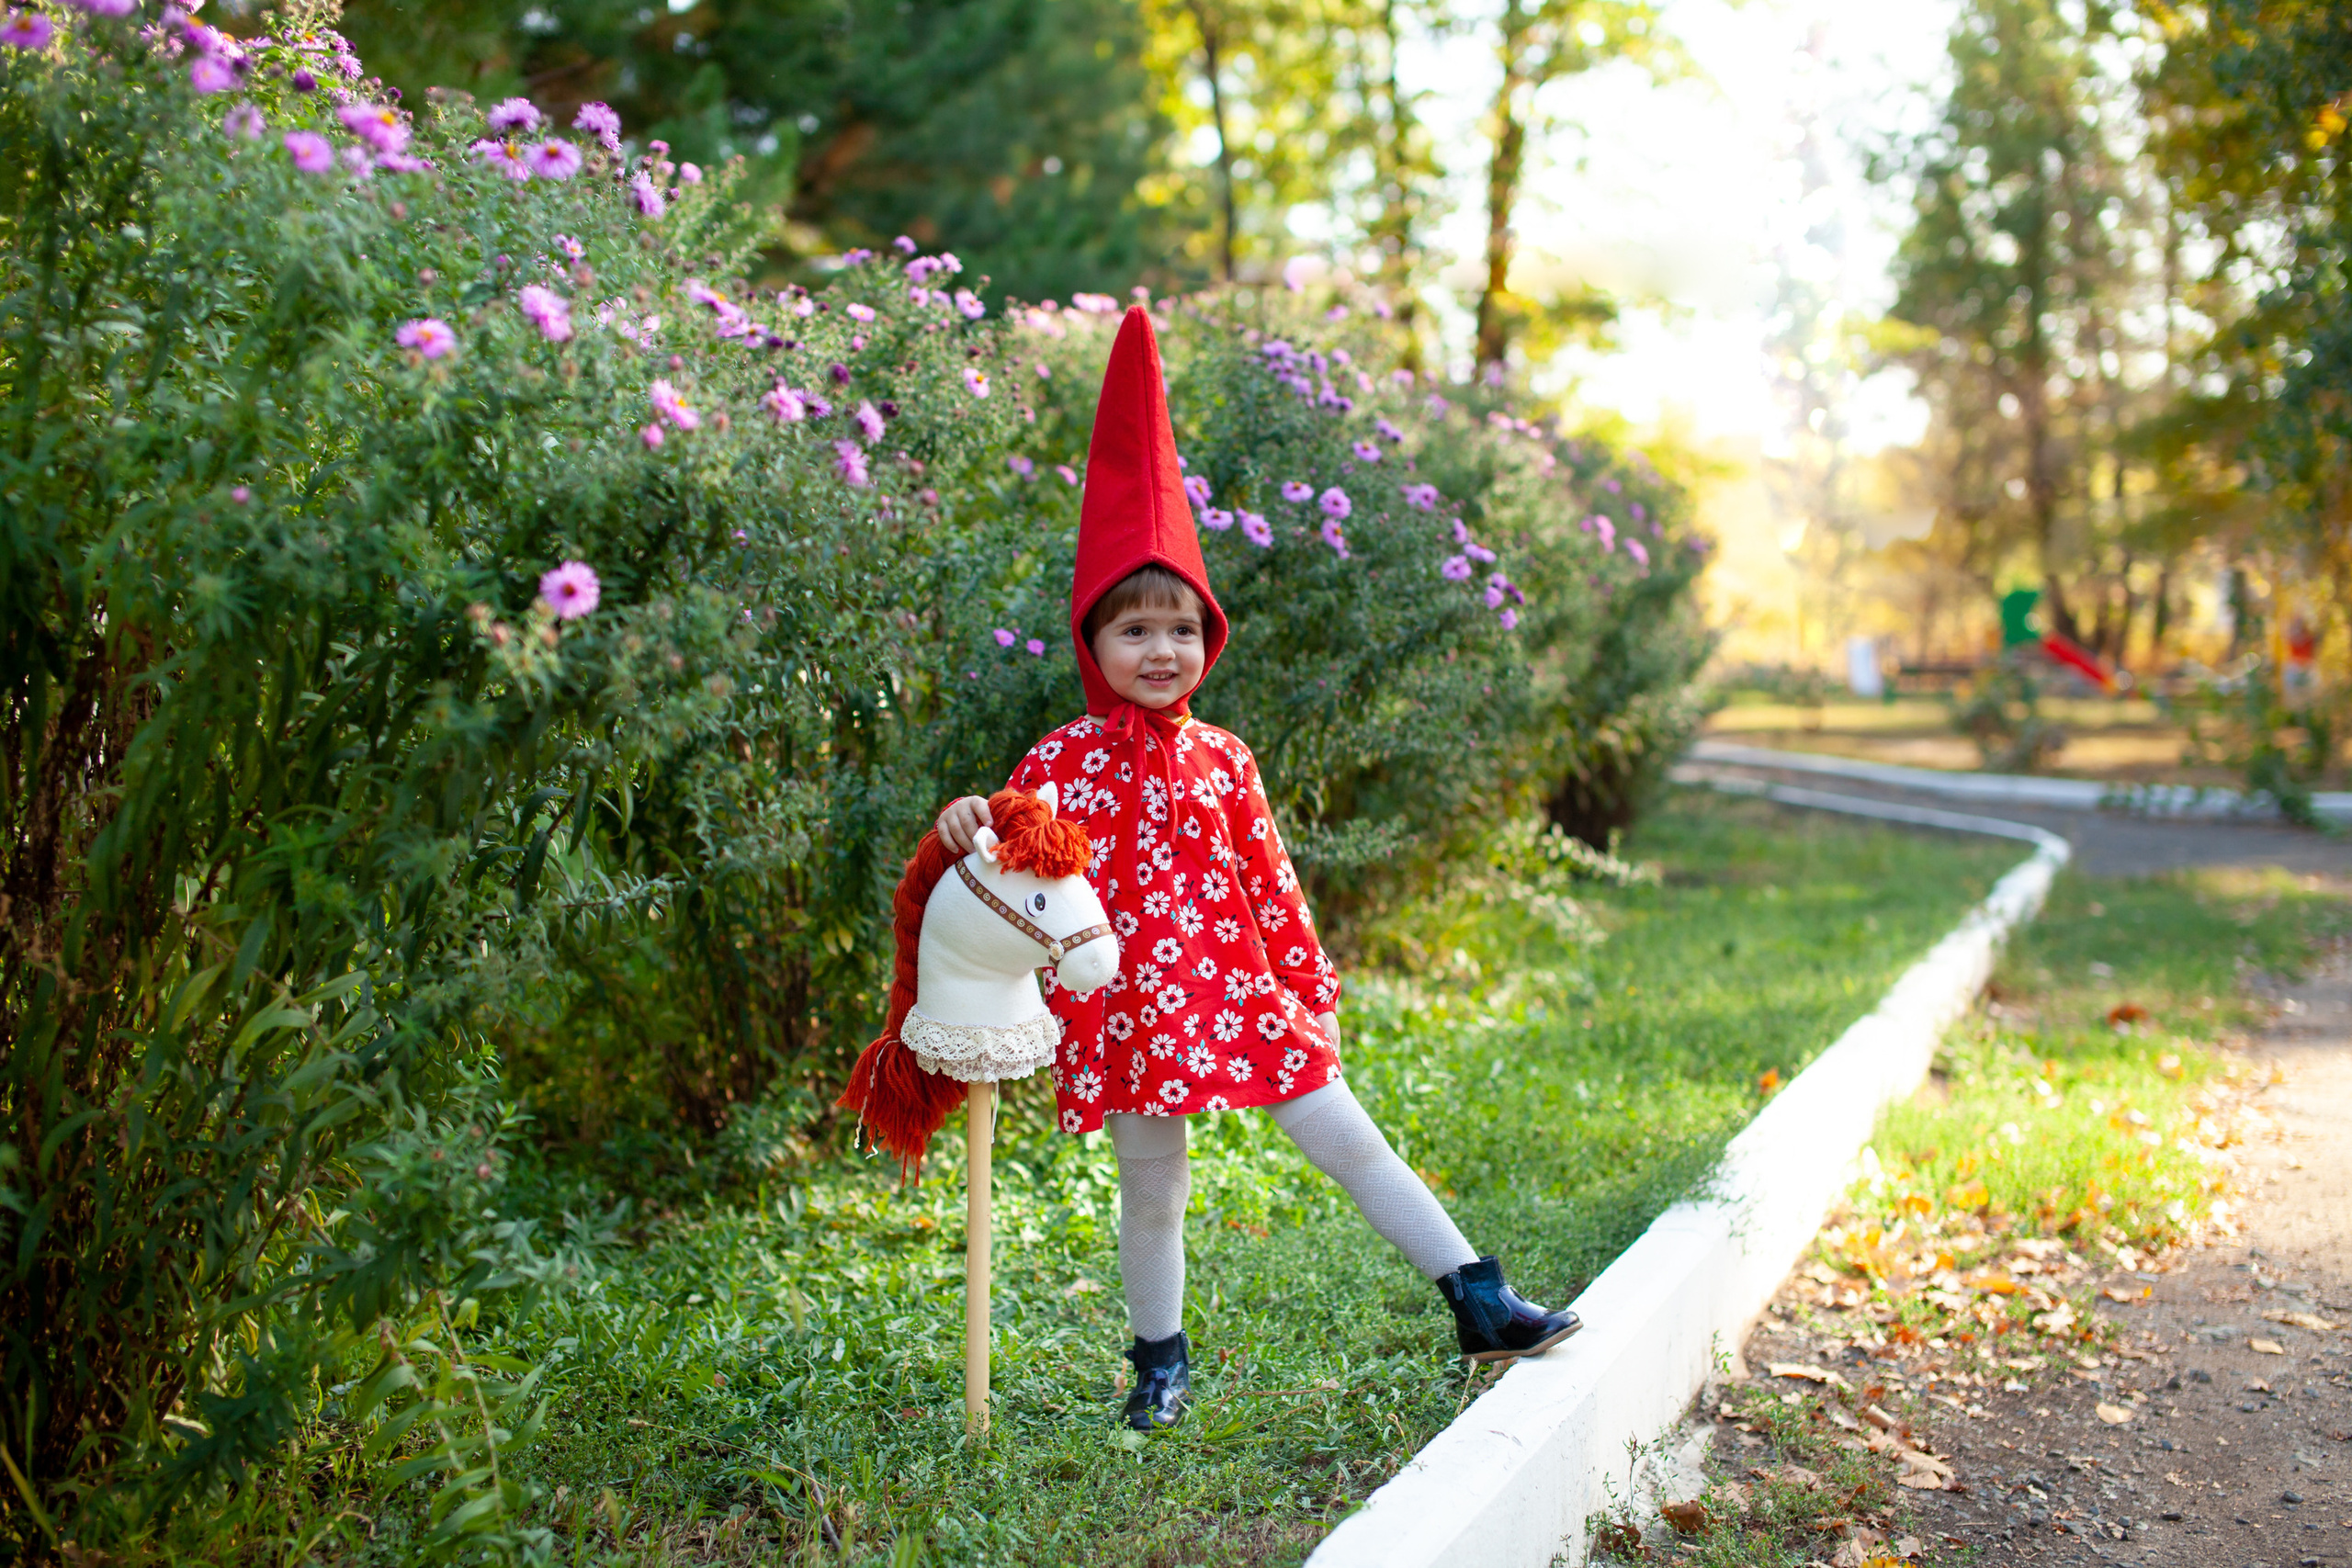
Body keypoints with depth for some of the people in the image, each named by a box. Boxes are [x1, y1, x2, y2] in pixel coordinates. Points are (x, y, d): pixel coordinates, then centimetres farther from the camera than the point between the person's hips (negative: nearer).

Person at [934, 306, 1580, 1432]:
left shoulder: (1220, 758, 4)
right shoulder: (1061, 761, -4)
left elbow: (1271, 882, 8)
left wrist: (1309, 986, 8)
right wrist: (969, 827, -28)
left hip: (1243, 992, 2)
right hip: (1130, 1011, -2)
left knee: (1349, 1143, 5)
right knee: (1152, 1193, 9)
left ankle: (1481, 1304, 12)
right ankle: (1160, 1360, 29)